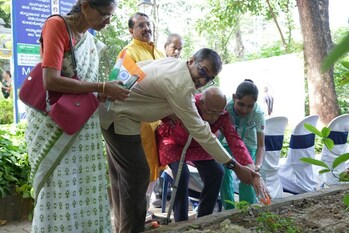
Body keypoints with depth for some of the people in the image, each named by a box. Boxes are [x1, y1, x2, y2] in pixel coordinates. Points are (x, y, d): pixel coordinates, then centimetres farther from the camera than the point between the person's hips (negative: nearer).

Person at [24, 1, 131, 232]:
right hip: (54, 122, -7)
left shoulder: (90, 39, 11)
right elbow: (51, 81, -23)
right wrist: (102, 87, -21)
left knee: (85, 189, 7)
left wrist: (105, 92, -3)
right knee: (61, 191, -3)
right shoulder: (56, 25, -12)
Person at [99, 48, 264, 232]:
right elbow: (200, 131, -27)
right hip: (118, 117, -10)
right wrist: (235, 166, -22)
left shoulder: (172, 61, 0)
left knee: (121, 175, 18)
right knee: (137, 176, -8)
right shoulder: (179, 86, -27)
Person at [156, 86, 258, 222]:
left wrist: (252, 171, -42)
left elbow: (235, 141, -33)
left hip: (197, 146, 5)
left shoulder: (222, 115, -25)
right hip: (173, 142, -4)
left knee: (216, 172, -8)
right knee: (182, 173, -27)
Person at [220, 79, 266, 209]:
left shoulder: (257, 113, -33)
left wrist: (258, 164, -47)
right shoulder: (225, 106, -34)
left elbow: (260, 145, -31)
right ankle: (229, 211, 12)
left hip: (248, 142, -1)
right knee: (224, 174, -5)